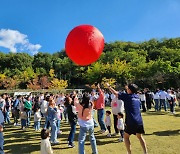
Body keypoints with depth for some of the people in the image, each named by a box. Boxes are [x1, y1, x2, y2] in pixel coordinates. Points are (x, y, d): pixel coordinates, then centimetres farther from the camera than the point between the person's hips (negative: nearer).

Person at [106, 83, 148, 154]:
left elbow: (115, 93, -2)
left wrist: (108, 86, 10)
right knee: (139, 136, 22)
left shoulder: (127, 96, -7)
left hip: (131, 122, -6)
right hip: (139, 121, 6)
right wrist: (128, 88, 42)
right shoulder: (137, 96, 10)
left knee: (126, 136, 13)